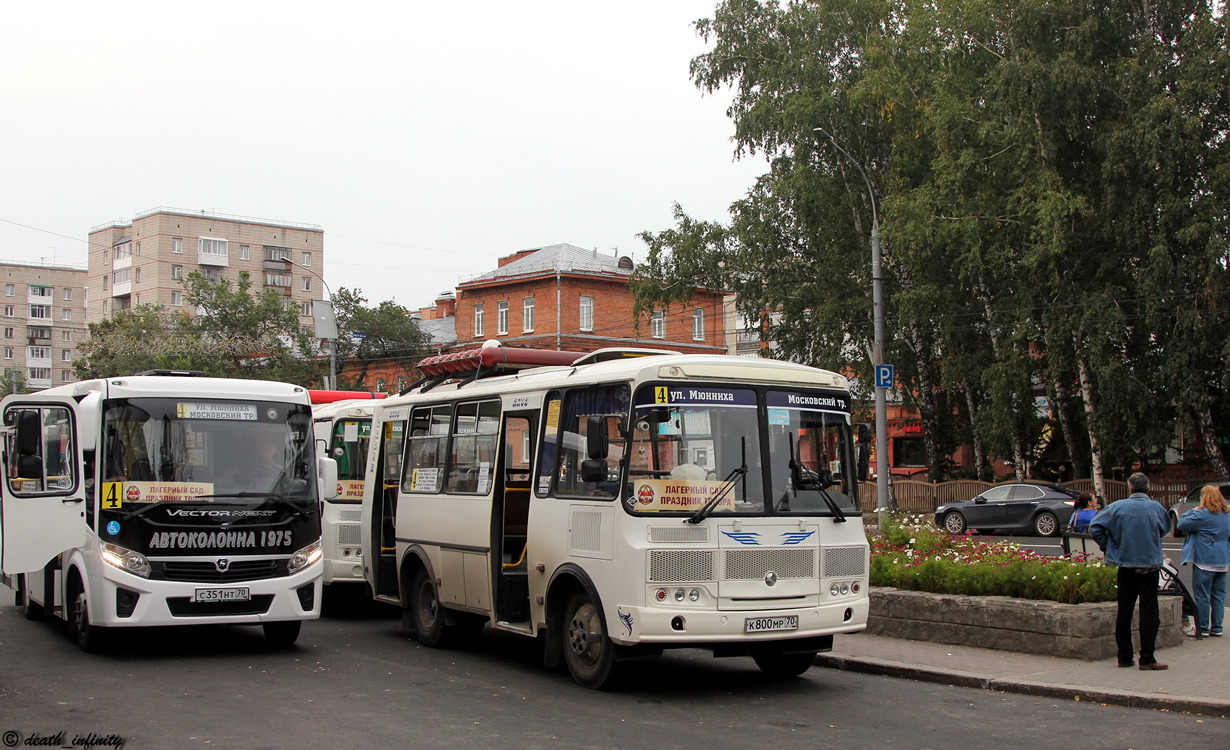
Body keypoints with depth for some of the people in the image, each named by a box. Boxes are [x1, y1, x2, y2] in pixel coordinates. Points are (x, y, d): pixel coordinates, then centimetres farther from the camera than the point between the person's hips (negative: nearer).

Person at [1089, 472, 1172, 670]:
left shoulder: (1117, 507, -5)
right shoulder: (1156, 508, -5)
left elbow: (1095, 527, -7)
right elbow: (1166, 528, 13)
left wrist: (1107, 546, 6)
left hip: (1125, 566, 2)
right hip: (1149, 566, -1)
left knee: (1124, 611, 9)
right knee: (1148, 612, 0)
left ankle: (1124, 657, 13)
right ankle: (1146, 659, -3)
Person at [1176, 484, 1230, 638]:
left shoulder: (1203, 514, -15)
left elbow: (1181, 524, -12)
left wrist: (1193, 511, 0)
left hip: (1205, 561, -7)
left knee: (1202, 596, -1)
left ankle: (1202, 629, 3)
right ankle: (1216, 628, 13)